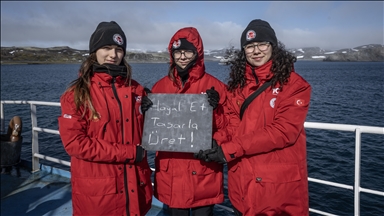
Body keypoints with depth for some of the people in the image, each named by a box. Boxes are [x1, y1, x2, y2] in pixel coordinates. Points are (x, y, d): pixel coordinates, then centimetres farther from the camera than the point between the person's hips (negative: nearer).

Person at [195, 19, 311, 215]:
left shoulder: (295, 85, -7)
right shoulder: (236, 85, 6)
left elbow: (283, 131, -17)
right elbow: (232, 128, 4)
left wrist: (230, 149, -19)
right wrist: (219, 148, -19)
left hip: (281, 182, -3)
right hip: (243, 183, 4)